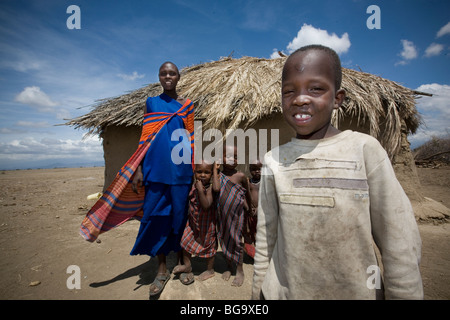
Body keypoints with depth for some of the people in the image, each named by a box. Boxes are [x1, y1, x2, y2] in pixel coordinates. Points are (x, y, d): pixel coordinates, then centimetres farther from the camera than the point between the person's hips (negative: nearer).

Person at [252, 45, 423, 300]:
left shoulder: (365, 149, -11)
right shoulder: (274, 161, -6)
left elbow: (400, 245, -7)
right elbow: (266, 238, 1)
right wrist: (258, 290, 7)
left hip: (356, 291, -1)